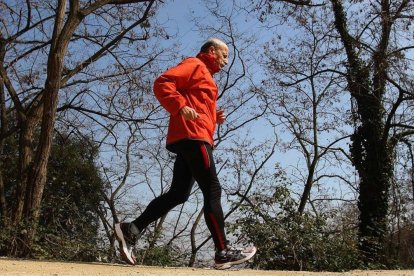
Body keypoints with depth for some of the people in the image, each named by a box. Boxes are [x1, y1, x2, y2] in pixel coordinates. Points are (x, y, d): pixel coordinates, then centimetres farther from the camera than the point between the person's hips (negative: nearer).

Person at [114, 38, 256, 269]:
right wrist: (181, 106, -24)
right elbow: (162, 83, -12)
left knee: (178, 194, 5)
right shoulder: (195, 65, 2)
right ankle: (224, 251, -5)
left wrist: (214, 118, 15)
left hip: (190, 139, 10)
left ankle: (131, 230, 4)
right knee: (212, 191, -9)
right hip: (192, 137, -10)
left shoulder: (205, 76, 32)